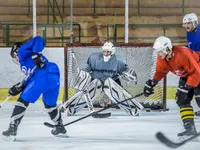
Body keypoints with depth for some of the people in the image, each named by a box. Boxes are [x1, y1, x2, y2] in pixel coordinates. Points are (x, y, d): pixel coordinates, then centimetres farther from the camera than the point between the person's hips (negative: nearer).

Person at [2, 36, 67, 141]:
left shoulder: (22, 51, 15)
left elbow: (38, 40, 1)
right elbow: (32, 78, 26)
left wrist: (36, 54, -11)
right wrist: (20, 87, 19)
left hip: (42, 77, -9)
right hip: (55, 78, 9)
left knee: (23, 101, -2)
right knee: (50, 104, 31)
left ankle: (12, 130, -8)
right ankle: (60, 128, 37)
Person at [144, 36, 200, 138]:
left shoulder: (183, 54, -37)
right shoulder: (162, 58, -12)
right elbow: (160, 72, 6)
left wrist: (185, 88, -35)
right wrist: (151, 84, -6)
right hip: (186, 75, 8)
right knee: (182, 100, -5)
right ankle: (190, 128, -8)